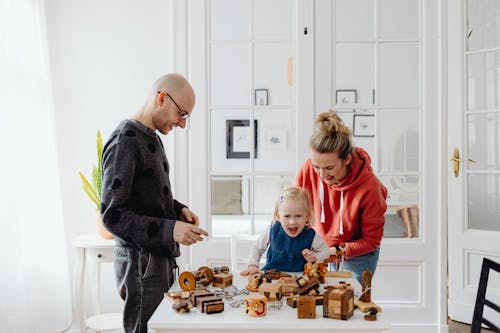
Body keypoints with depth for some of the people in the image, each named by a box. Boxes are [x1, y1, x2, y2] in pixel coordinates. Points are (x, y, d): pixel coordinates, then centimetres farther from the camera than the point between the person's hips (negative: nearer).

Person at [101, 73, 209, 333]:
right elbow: (112, 215, -21)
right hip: (140, 260, -9)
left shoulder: (151, 138, 11)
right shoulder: (124, 142, -18)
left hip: (160, 254, 9)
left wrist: (178, 209, 4)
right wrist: (169, 229, -28)